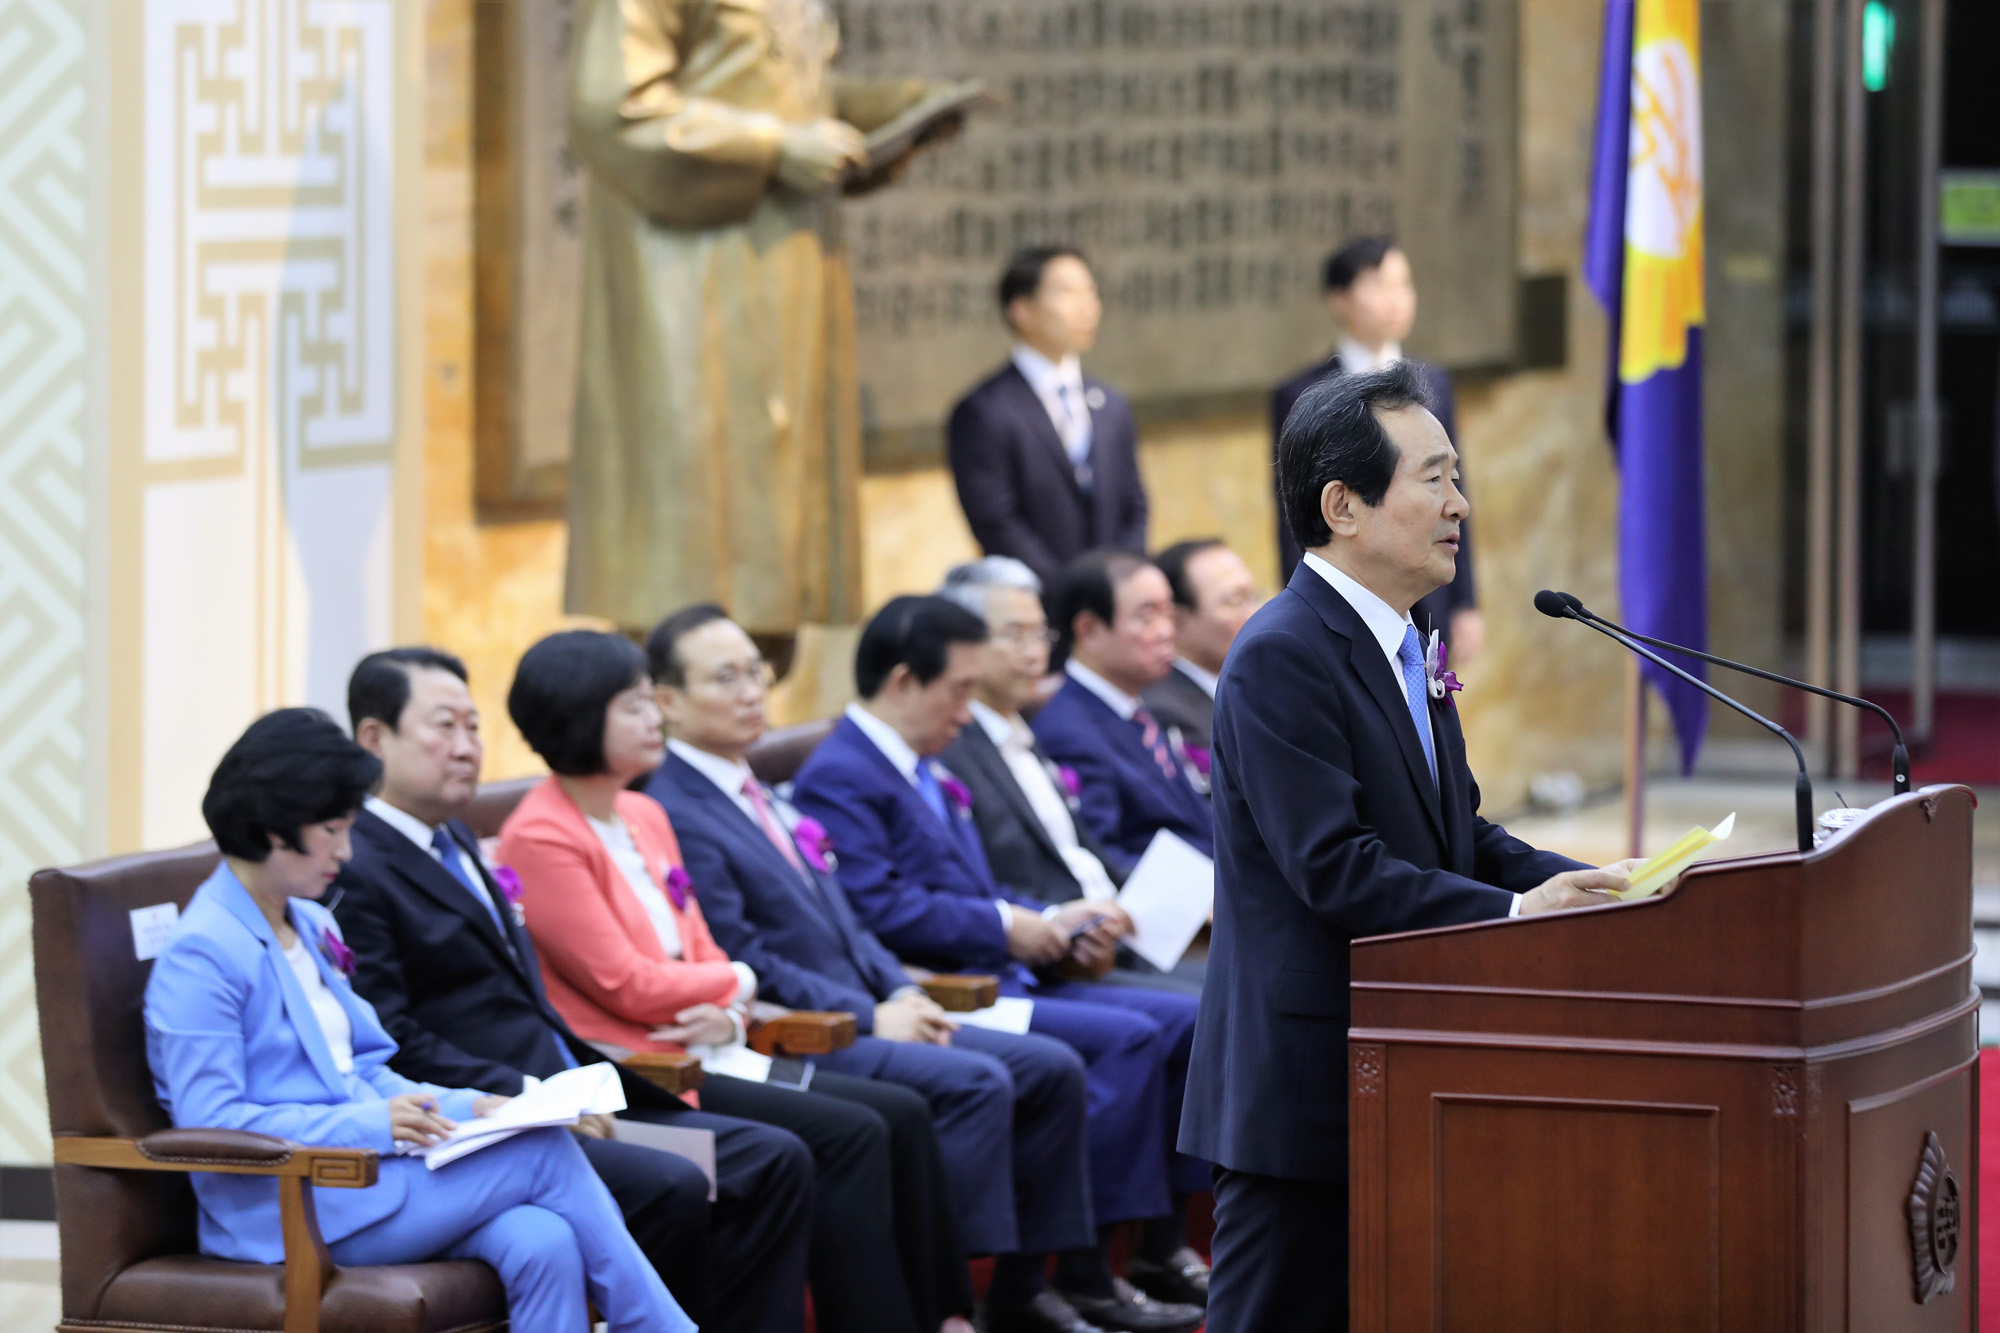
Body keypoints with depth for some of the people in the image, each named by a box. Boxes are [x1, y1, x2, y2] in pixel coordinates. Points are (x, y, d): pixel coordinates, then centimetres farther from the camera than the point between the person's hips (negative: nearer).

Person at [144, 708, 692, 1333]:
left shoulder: (310, 927, 18)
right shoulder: (201, 955, -10)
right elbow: (209, 1119, -16)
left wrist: (460, 1106, 3)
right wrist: (370, 1123, -21)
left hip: (364, 1166, 8)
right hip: (287, 1211, -8)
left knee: (544, 1245, -22)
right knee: (546, 1154, -18)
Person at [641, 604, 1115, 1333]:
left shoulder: (762, 798, 21)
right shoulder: (672, 814, -11)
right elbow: (743, 963, -16)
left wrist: (904, 994, 3)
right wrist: (870, 1017, -15)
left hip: (863, 1016, 10)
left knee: (1052, 1069, 0)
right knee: (976, 1083, -28)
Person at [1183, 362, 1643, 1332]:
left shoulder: (1400, 650, 16)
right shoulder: (1281, 657, -16)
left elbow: (1460, 833, 17)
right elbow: (1335, 867, -23)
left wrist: (1585, 887, 1)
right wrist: (1512, 913, -23)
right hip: (1300, 1088, -10)